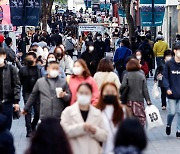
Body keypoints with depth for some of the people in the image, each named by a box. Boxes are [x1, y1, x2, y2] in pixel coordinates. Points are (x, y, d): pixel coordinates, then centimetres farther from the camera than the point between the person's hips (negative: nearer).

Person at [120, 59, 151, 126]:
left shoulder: (126, 75, -4)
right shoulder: (142, 75, 0)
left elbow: (122, 87, -14)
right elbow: (145, 89, 0)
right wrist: (148, 100, 5)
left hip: (129, 100, 0)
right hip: (140, 100, 0)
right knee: (141, 117, 5)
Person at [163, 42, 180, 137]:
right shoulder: (169, 64, -4)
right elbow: (165, 77, -3)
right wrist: (167, 88, -14)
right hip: (172, 93, -2)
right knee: (172, 112, 0)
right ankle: (168, 125, 28)